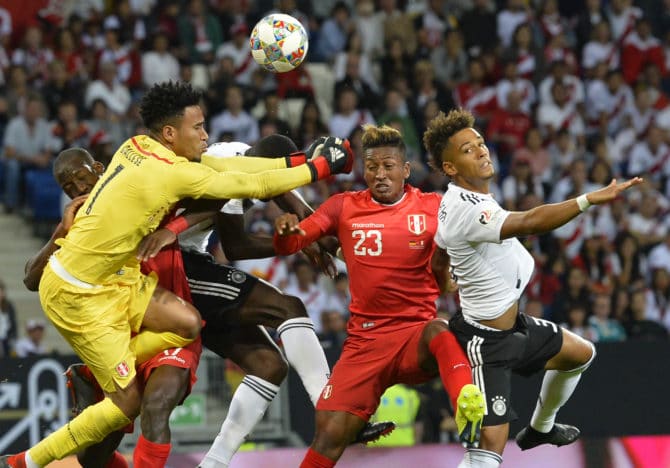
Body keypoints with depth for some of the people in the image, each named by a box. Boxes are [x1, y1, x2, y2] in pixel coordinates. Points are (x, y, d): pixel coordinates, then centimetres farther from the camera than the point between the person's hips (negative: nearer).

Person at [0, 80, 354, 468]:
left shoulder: (137, 148, 1)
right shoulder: (172, 173, -22)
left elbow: (221, 166, 5)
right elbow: (251, 185, -15)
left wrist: (298, 160, 2)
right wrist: (318, 168, -3)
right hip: (80, 295, -9)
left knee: (187, 323, -3)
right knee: (129, 403, -4)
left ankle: (94, 377, 12)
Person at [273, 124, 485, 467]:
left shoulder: (433, 208, 2)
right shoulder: (344, 207, 6)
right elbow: (288, 246, 3)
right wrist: (284, 230, -21)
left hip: (417, 333, -2)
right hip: (365, 340, 2)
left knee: (439, 332, -38)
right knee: (329, 434, -8)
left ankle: (469, 408, -58)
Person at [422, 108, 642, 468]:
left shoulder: (454, 201, 2)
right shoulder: (466, 210, -31)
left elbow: (440, 246, 21)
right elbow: (530, 223, -46)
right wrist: (590, 199, -51)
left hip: (512, 326, 11)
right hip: (486, 343, -11)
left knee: (581, 354, 30)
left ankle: (540, 428, 49)